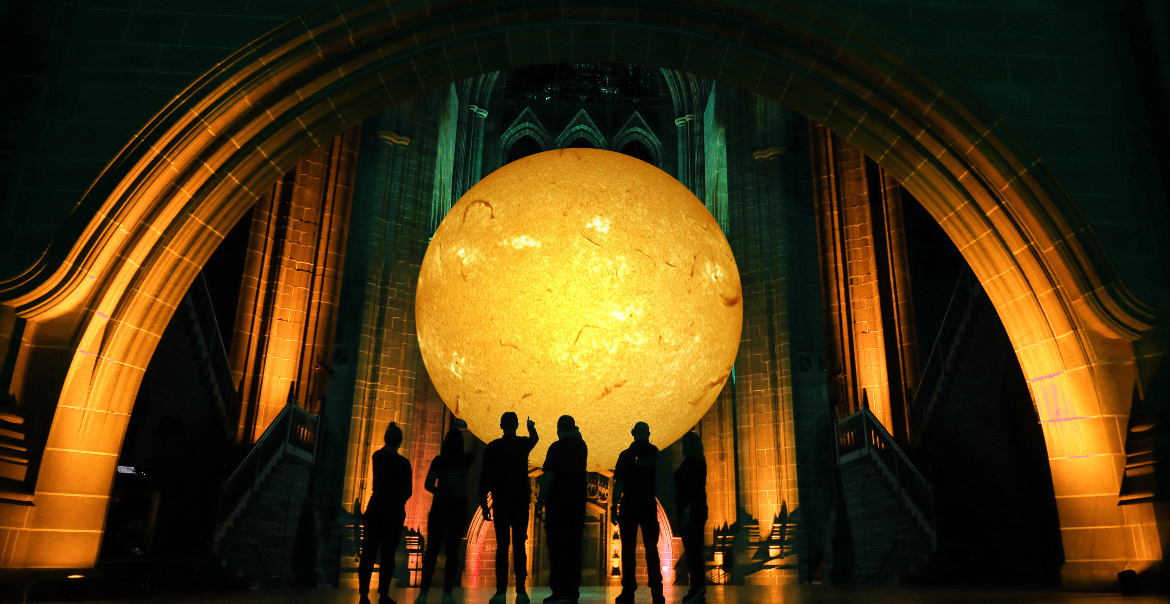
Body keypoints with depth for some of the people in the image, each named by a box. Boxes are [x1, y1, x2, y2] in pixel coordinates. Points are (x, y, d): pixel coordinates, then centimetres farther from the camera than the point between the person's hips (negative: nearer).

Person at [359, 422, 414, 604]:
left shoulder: (377, 457, 3)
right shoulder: (403, 463, -8)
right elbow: (408, 490, -2)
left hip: (375, 508, 3)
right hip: (394, 512, -3)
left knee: (368, 552, 5)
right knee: (388, 554, 3)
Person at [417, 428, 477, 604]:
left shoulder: (438, 460, -1)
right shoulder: (466, 459, -1)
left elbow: (428, 485, -5)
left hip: (439, 506, 1)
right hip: (458, 507, -1)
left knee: (432, 550, 5)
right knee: (453, 551, 2)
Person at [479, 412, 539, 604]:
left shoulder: (493, 447, -1)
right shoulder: (524, 444, 4)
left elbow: (485, 477, -2)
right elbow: (535, 438, 30)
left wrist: (484, 504, 3)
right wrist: (531, 427, 52)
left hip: (501, 503, -1)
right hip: (521, 502, 1)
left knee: (502, 547, 1)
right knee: (519, 546, 3)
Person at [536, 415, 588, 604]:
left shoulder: (556, 448, -10)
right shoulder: (582, 446, 9)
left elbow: (548, 476, -15)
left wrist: (540, 499, -10)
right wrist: (576, 434, 21)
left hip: (558, 502, -6)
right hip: (578, 502, 6)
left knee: (557, 546, -3)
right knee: (574, 546, 10)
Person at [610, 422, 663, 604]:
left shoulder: (626, 455, -4)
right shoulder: (655, 453, 4)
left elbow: (618, 484, -7)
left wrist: (614, 508, -4)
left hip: (629, 507, -2)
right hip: (649, 507, 2)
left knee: (629, 549, 2)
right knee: (651, 549, 7)